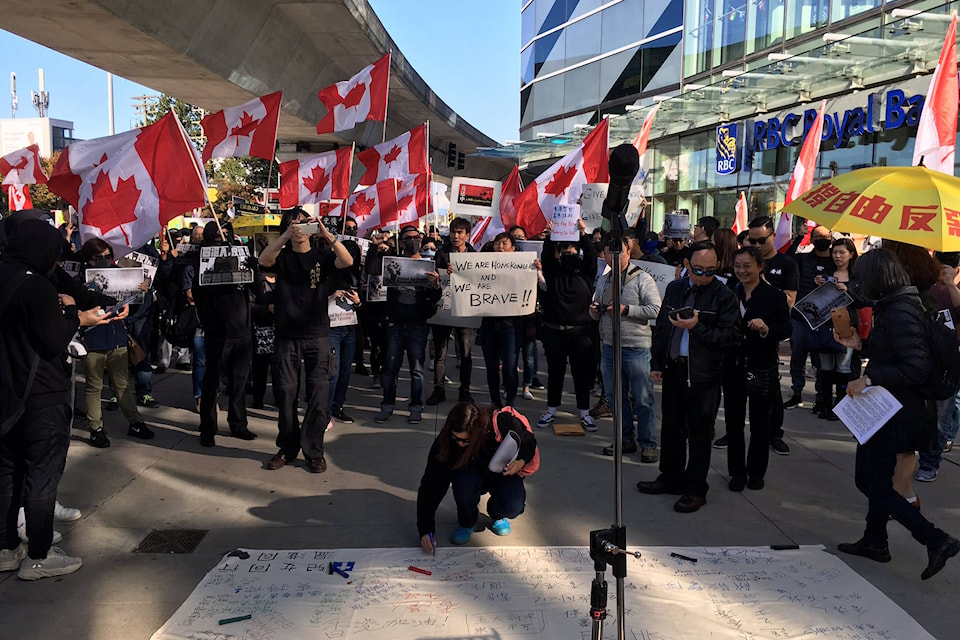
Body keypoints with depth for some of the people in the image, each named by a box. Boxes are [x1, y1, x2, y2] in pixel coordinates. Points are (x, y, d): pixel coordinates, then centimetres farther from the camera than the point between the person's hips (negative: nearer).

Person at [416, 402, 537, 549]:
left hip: (505, 473, 0)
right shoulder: (444, 443, -27)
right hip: (473, 474, 1)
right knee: (464, 484, -36)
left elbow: (529, 443, -9)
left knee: (512, 506, -30)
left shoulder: (504, 423, -31)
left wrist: (521, 461, -31)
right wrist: (425, 530, -28)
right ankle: (467, 523, -2)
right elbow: (430, 487, -21)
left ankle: (498, 516, 10)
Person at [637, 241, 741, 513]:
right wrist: (656, 362, 10)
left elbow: (731, 337, -15)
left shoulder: (724, 296, -9)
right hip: (673, 369, 6)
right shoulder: (675, 289, 8)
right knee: (671, 427, 17)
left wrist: (697, 327, -24)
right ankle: (671, 477, 33)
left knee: (699, 434, 5)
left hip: (703, 375, -5)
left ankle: (695, 489, 17)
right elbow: (661, 327, 15)